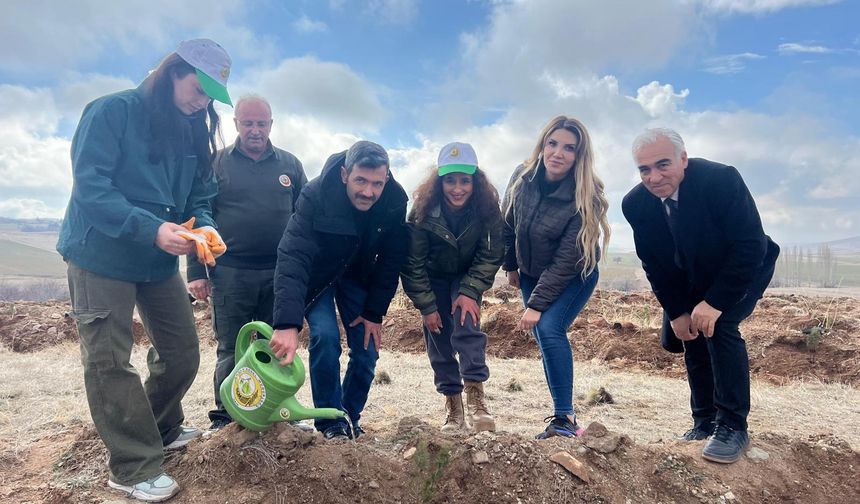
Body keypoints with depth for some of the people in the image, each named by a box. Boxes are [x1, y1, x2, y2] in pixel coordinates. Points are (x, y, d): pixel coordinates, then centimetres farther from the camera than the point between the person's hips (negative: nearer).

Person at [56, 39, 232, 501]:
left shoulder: (195, 135, 6)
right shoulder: (112, 111, -12)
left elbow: (199, 200, 6)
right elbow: (90, 185, -20)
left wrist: (204, 228, -17)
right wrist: (152, 229, -30)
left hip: (159, 261, 6)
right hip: (101, 255, -6)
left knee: (182, 354, 9)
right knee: (109, 361, -3)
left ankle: (160, 429, 33)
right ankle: (135, 466, 10)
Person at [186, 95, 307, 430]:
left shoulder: (289, 164, 11)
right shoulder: (217, 163, 5)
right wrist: (196, 272, -3)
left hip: (279, 274, 2)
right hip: (230, 273, -2)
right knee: (231, 350, 5)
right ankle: (224, 418, 18)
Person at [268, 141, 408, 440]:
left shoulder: (395, 201, -24)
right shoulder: (316, 195, -34)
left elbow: (390, 262, -13)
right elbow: (292, 257, -42)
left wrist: (374, 313, -13)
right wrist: (287, 323, -52)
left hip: (357, 277, 3)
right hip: (316, 275, -3)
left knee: (368, 349, -3)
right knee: (325, 336, -20)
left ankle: (351, 416, 20)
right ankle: (330, 421, -1)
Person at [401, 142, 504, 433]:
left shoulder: (487, 208, -23)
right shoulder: (424, 210, -25)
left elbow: (491, 255, -15)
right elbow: (412, 262, -18)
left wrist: (470, 292, -24)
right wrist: (426, 306, -17)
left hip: (467, 276, 0)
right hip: (433, 278, 0)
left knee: (467, 324, -21)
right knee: (438, 338, -1)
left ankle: (476, 401, -18)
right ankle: (453, 407, 11)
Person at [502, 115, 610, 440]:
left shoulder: (585, 197, -26)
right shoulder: (522, 178, -15)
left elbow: (565, 262, -26)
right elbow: (508, 225, 2)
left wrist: (537, 304, -25)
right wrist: (511, 266, 9)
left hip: (575, 277, -5)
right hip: (530, 273, 5)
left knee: (549, 328, -22)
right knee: (542, 337, 6)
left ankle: (565, 419, -13)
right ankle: (564, 411, 19)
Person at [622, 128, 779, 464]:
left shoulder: (721, 179, -33)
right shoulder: (635, 204, -19)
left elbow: (750, 248, -30)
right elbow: (653, 264, -9)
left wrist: (715, 302, -31)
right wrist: (676, 312, -13)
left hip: (746, 268, -5)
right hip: (692, 278, 5)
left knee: (719, 325, -23)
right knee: (689, 333, 1)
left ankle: (732, 426, -11)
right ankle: (705, 423, 17)